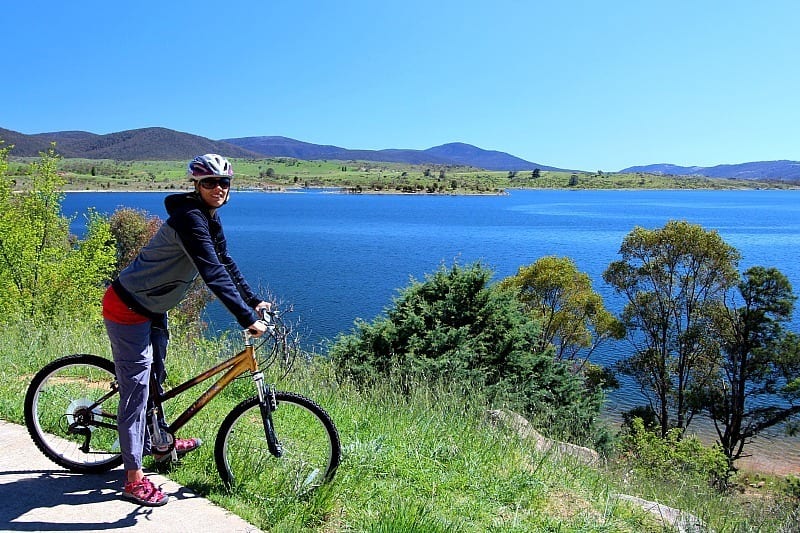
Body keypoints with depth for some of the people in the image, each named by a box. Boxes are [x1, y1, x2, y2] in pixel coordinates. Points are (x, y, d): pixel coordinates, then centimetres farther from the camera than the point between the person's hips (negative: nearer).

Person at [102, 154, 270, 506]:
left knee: (154, 377, 23)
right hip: (128, 309, -10)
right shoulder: (190, 219, -27)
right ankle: (134, 480, 4)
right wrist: (247, 319, -36)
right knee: (135, 388, -5)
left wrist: (254, 301, 4)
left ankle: (160, 444, 43)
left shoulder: (210, 218, 3)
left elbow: (226, 263, 10)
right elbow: (214, 274, -35)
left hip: (153, 308, 10)